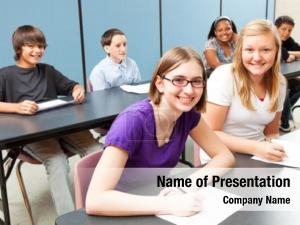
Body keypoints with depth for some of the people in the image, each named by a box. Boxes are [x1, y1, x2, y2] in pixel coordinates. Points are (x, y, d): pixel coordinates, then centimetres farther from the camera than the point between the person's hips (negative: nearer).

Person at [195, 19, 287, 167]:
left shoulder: (279, 82, 0)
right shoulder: (224, 76, -16)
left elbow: (271, 132, 11)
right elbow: (209, 133, -16)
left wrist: (276, 150, -10)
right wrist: (256, 148, -25)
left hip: (258, 156, 4)